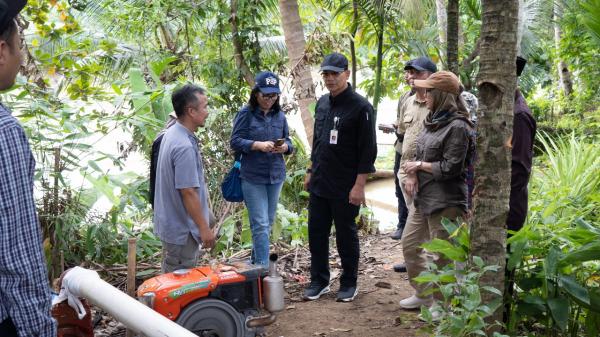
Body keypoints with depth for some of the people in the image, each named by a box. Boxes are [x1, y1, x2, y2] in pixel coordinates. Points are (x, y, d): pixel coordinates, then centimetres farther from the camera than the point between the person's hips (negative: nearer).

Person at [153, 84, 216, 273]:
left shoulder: (171, 134, 6)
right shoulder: (184, 147, -26)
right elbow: (188, 192, -25)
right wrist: (204, 228, -18)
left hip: (170, 222, 10)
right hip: (182, 229, -10)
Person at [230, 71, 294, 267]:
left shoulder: (279, 115, 7)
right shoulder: (246, 114, -7)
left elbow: (288, 141, 12)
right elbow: (235, 142, -9)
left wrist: (284, 147, -12)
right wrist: (258, 145, -23)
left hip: (276, 176, 6)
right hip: (252, 177, -5)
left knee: (268, 223, 14)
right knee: (260, 224, -8)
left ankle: (255, 261, 30)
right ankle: (263, 268, -3)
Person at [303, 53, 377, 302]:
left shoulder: (360, 106, -12)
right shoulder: (322, 103, 10)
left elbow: (368, 150, -14)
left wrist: (359, 185, -17)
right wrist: (311, 172, 18)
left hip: (345, 187, -6)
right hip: (319, 184, 6)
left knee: (346, 235, 6)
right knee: (316, 233, 10)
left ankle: (349, 284, 22)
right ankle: (319, 281, 25)